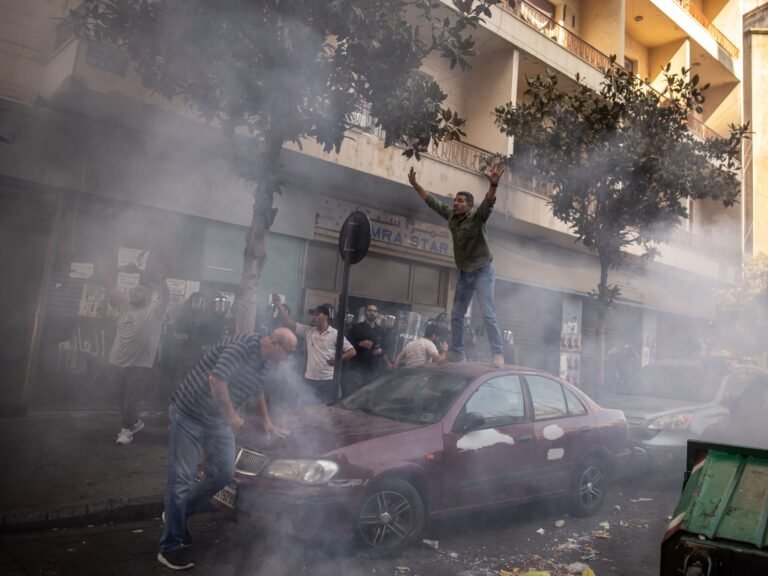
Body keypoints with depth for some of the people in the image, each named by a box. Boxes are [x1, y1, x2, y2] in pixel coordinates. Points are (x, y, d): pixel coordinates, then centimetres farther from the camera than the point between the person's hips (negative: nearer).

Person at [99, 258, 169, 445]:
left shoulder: (154, 309, -8)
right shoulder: (125, 303, 7)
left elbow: (165, 298, -26)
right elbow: (110, 287, 8)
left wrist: (162, 280, -42)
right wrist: (102, 267, 1)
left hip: (140, 365, -6)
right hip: (119, 362, 6)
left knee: (130, 400, 1)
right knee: (122, 399, 16)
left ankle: (127, 428, 20)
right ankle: (134, 422, 35)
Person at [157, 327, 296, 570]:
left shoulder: (262, 362, 2)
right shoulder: (243, 344, -26)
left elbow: (256, 390, 20)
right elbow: (216, 379, -36)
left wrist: (266, 421, 24)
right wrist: (232, 415, -26)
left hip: (217, 421, 8)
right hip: (188, 415, -8)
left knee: (223, 474, 7)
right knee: (181, 478, -4)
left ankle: (177, 514, 27)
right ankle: (170, 547, 7)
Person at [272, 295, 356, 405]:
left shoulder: (335, 334, -5)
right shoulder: (308, 331, 6)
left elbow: (352, 351, -4)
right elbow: (289, 323, 1)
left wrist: (336, 360, -13)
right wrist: (278, 304, -6)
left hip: (329, 380, -4)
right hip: (310, 379, 4)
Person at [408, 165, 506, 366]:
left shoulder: (477, 216, -15)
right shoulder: (451, 215, 1)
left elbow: (488, 202, -34)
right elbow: (432, 201, 11)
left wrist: (493, 184, -52)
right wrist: (415, 185, 11)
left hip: (482, 272, -7)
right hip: (464, 274, 7)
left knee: (488, 314, -13)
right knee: (456, 315, 10)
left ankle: (498, 355, -11)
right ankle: (456, 353, 20)